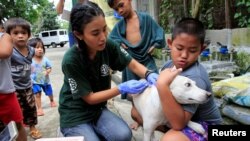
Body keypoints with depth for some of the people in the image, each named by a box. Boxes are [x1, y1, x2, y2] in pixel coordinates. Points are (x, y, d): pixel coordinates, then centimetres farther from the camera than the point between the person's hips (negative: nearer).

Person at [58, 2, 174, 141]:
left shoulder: (108, 45, -13)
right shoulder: (71, 60, -25)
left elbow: (133, 64, -2)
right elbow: (89, 98, -17)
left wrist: (149, 74, -24)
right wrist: (122, 88, -27)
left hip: (98, 109, 4)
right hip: (75, 115, -3)